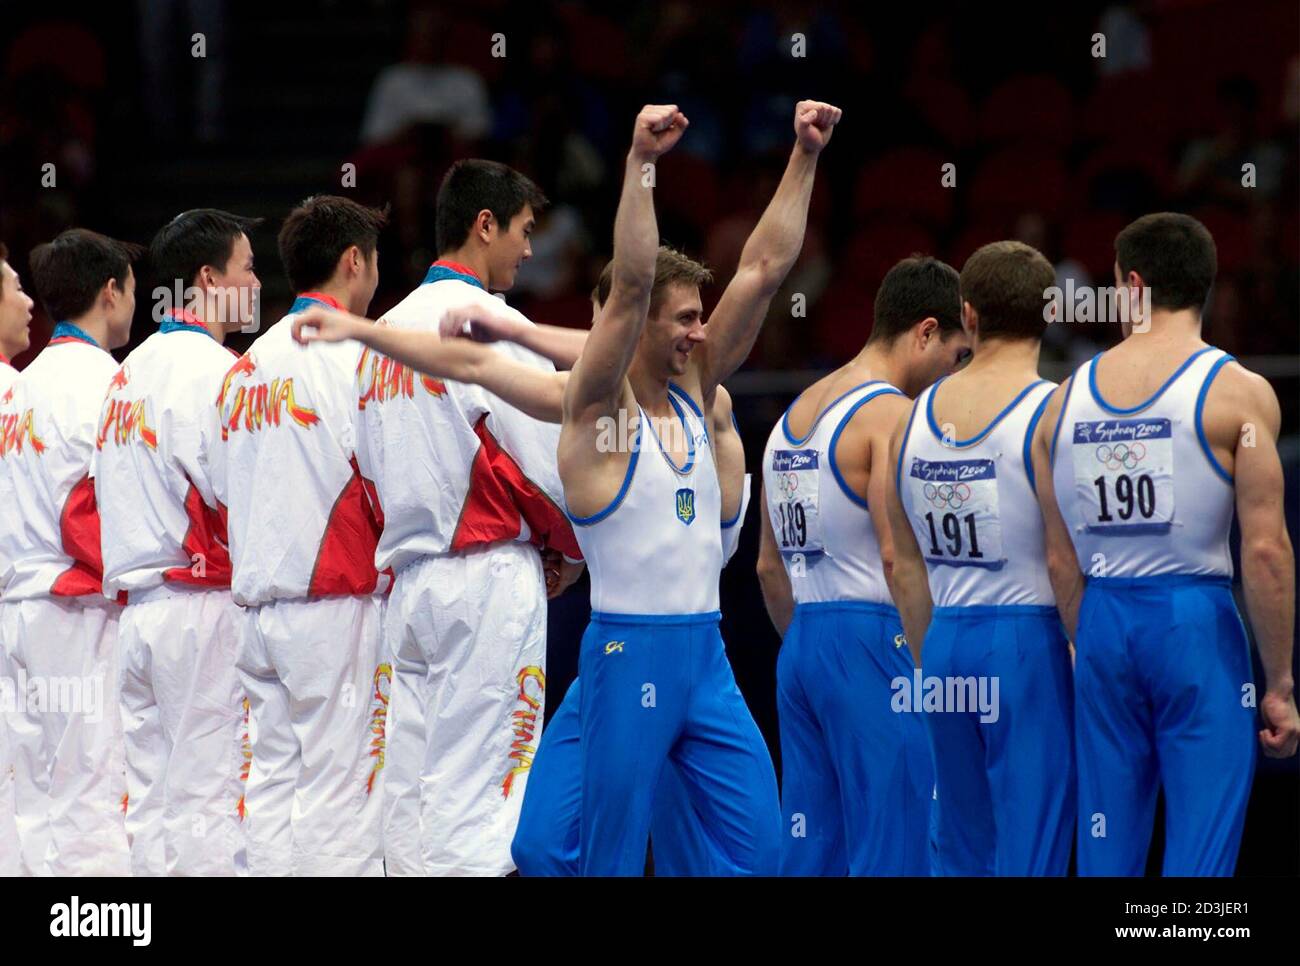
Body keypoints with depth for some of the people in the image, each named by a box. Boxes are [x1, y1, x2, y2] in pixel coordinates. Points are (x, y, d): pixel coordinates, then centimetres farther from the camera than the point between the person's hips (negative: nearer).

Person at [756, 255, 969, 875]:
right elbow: (899, 558, -19)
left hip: (802, 643, 9)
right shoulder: (893, 415, -11)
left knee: (812, 853, 9)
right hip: (875, 640, -9)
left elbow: (769, 565, 20)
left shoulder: (796, 413, 17)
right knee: (892, 851, -8)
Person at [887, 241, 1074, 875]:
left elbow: (907, 567, 13)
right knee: (1030, 854, -4)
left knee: (960, 852, 13)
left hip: (947, 640, 6)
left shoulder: (914, 416, 8)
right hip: (1031, 642, -6)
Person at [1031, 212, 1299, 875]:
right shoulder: (1237, 392, -6)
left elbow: (1061, 560, 9)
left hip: (1102, 622, 4)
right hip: (1198, 622, -4)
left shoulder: (1067, 397, 7)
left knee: (1106, 852, 11)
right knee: (1200, 854, -3)